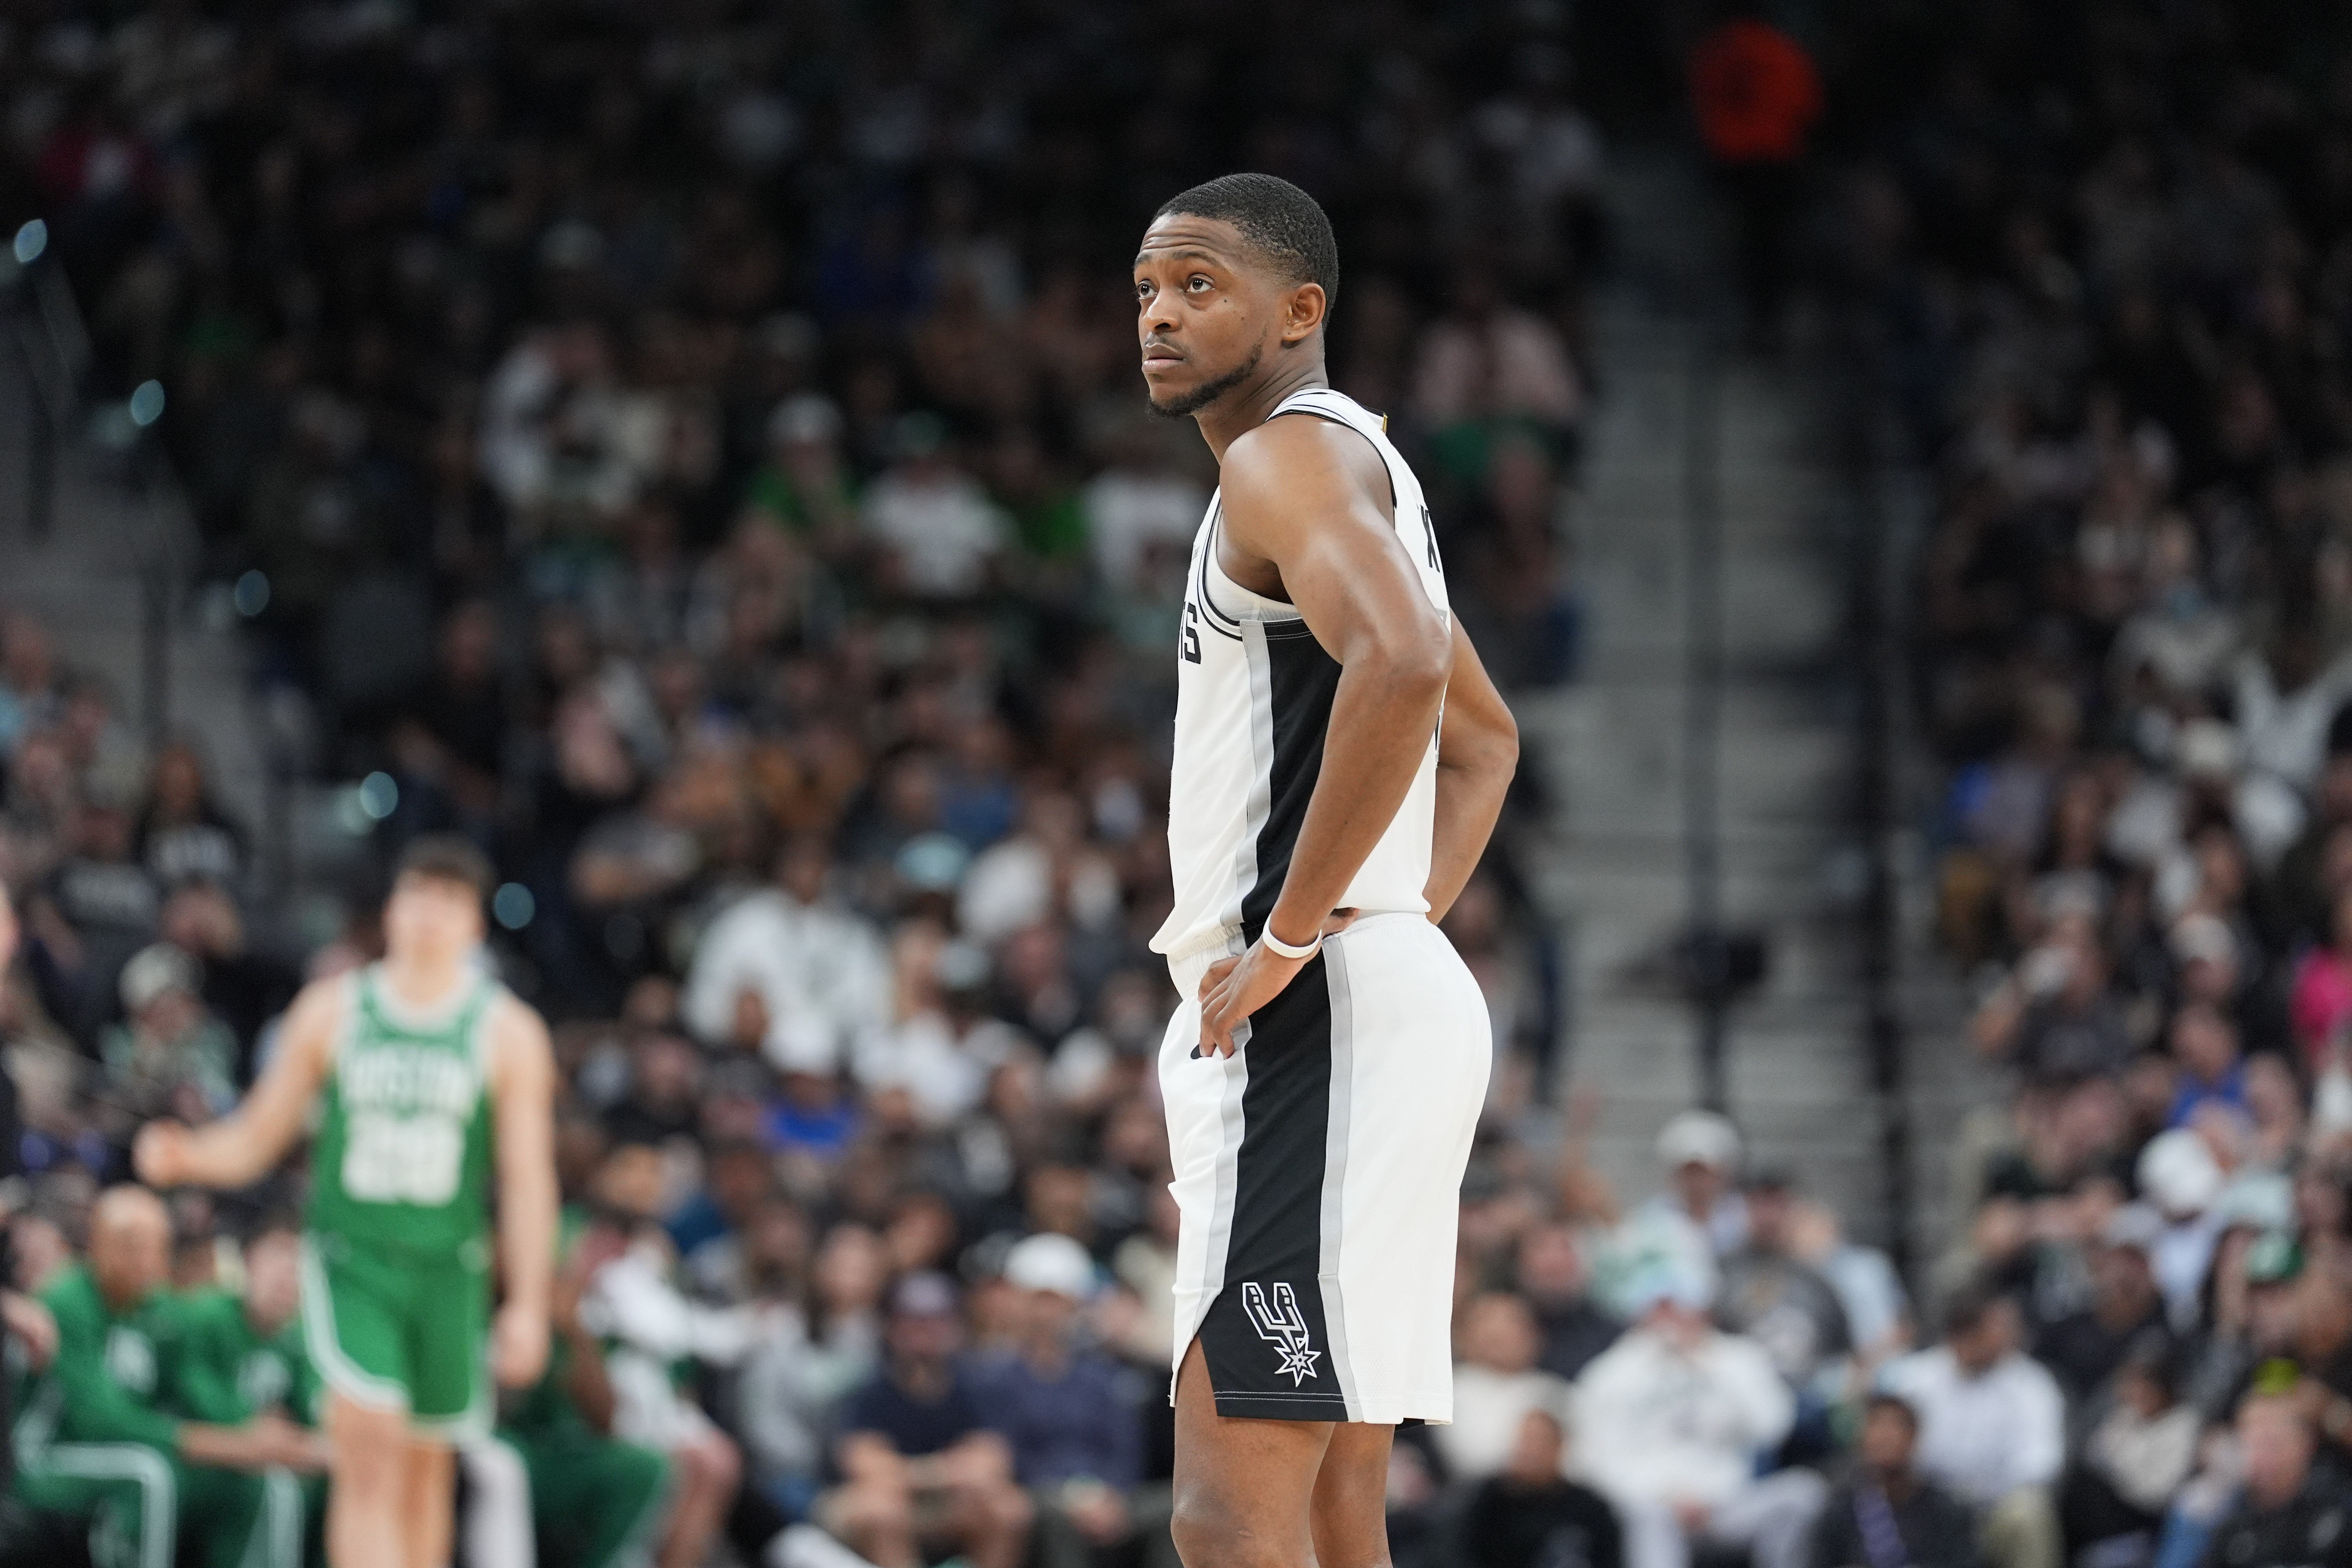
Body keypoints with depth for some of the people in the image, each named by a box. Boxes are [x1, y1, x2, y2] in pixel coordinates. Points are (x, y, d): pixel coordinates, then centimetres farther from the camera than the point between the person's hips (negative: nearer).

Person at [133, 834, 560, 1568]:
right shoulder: (331, 1012, 3)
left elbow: (527, 1177, 0)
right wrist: (186, 1157, -14)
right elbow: (256, 1140, 8)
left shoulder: (508, 1032, 1)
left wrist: (527, 1307, -6)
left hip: (448, 1268, 1)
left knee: (426, 1471, 9)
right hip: (351, 1255, -1)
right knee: (369, 1450, -18)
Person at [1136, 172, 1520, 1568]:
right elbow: (1487, 741, 35)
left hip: (1314, 1021, -11)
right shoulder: (1361, 467, 24)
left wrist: (1293, 935, -22)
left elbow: (1401, 666, -29)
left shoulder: (1287, 455, -9)